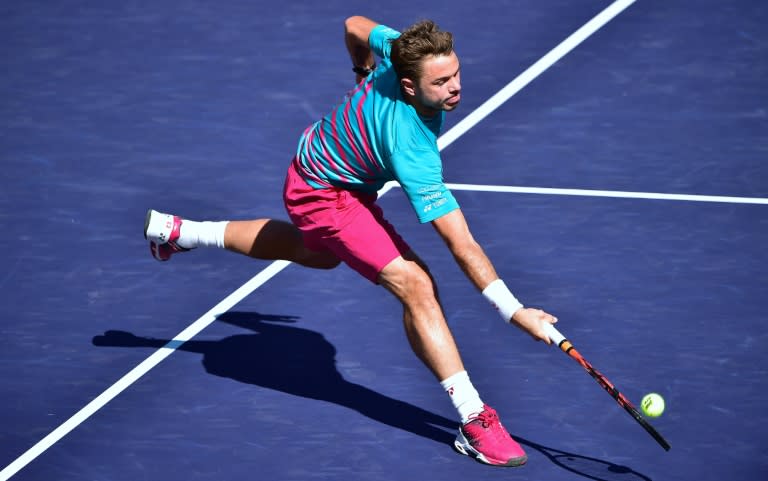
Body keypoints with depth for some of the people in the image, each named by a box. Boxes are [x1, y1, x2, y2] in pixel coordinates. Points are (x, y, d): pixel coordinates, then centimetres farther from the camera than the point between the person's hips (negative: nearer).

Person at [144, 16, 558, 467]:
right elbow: (463, 248, -42)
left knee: (320, 253, 38)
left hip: (318, 156, 9)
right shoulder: (413, 152, -42)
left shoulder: (402, 50, -25)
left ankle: (181, 231, 53)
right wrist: (517, 313, -41)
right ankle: (474, 421, -17)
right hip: (324, 195, -9)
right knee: (416, 285, -21)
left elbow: (356, 27, -1)